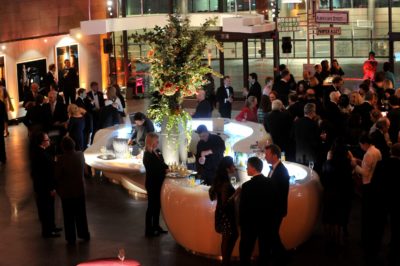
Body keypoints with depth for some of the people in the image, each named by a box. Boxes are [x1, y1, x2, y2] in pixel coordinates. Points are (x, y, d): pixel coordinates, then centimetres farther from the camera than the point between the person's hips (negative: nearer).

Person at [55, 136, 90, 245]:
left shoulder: (61, 159, -24)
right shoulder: (80, 155, -11)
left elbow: (57, 176, -14)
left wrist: (57, 189, 3)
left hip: (66, 192, -4)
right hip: (80, 189, 4)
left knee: (69, 216, 10)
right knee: (81, 214, 20)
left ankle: (71, 239, 18)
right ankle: (84, 235, 31)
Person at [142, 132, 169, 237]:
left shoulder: (157, 152, 5)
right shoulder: (147, 155, -17)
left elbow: (162, 164, 13)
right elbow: (152, 170, -21)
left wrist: (168, 168, -6)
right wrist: (165, 170, -18)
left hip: (159, 183, 7)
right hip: (152, 184, -7)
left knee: (157, 205, 16)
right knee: (151, 206, 1)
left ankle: (156, 226, 28)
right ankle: (149, 231, 9)